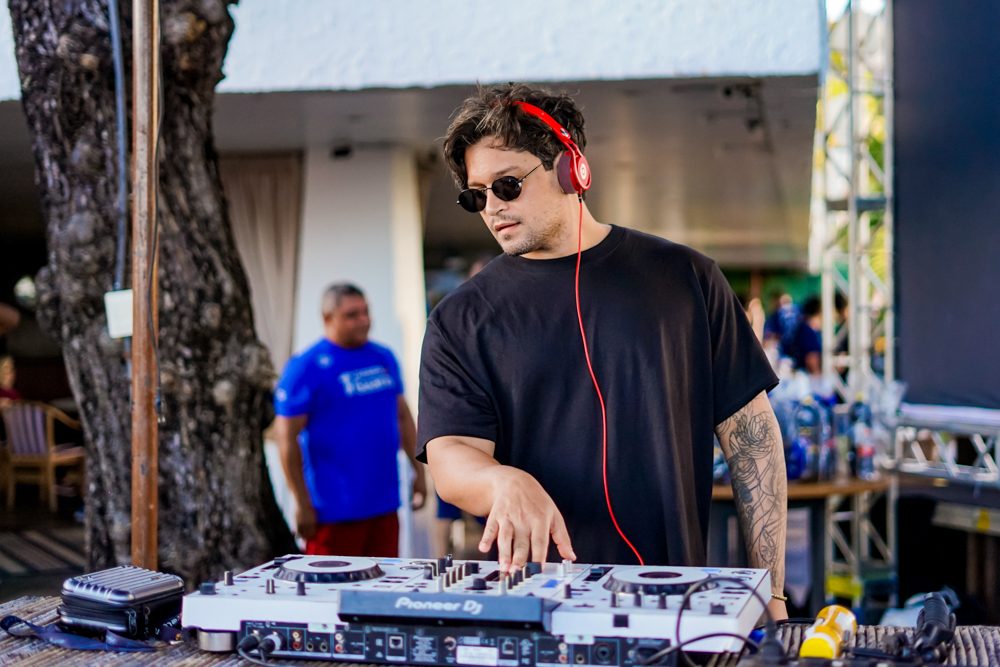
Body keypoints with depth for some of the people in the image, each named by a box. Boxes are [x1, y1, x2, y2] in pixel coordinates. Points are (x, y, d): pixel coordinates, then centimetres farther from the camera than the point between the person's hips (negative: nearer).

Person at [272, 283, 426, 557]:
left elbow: (402, 416, 21)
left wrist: (419, 471, 16)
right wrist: (303, 505, -12)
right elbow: (286, 437, -10)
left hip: (384, 505, 6)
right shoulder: (305, 367, -8)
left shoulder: (384, 358, 12)